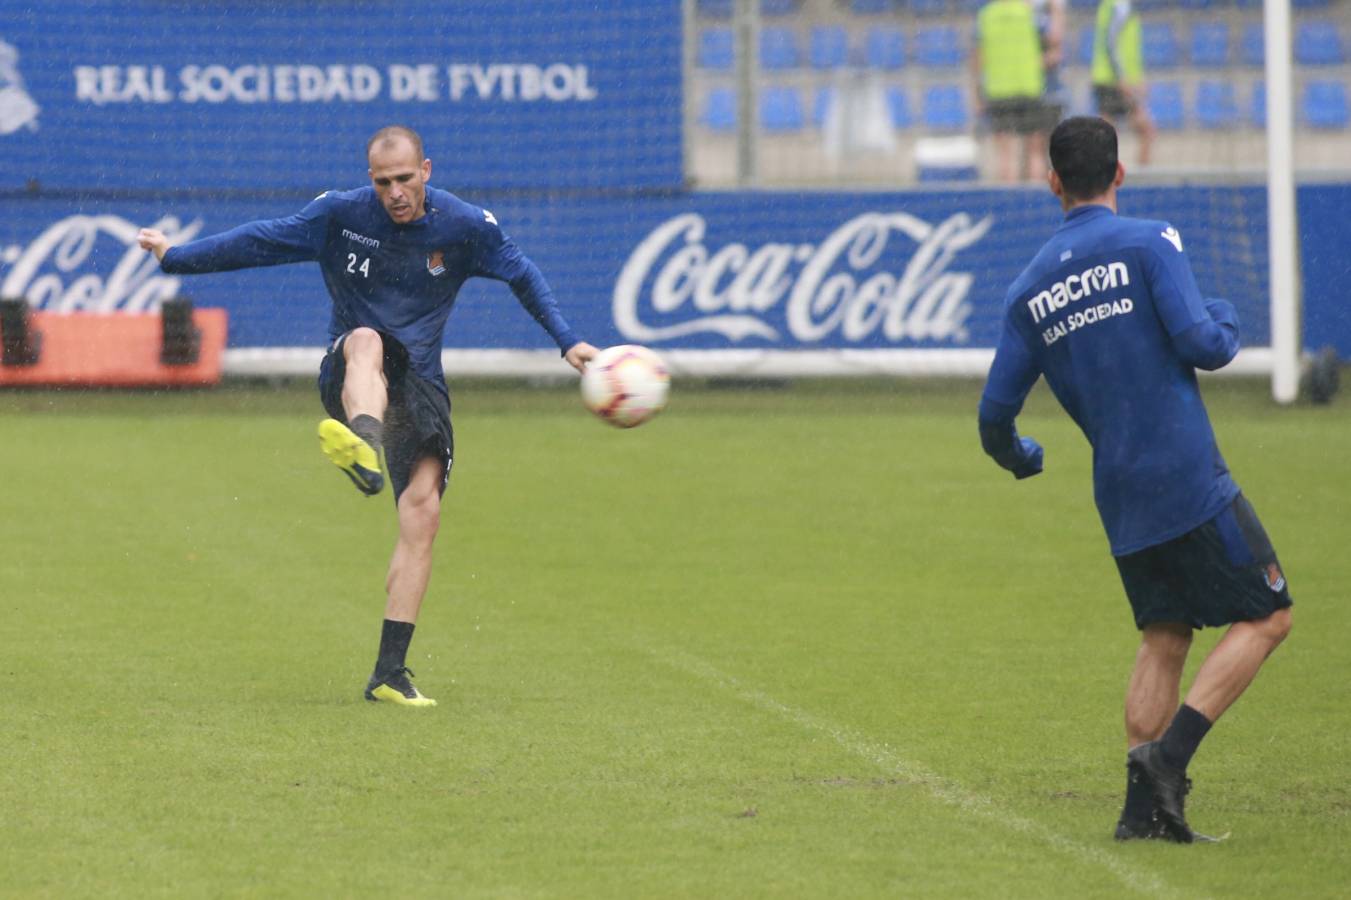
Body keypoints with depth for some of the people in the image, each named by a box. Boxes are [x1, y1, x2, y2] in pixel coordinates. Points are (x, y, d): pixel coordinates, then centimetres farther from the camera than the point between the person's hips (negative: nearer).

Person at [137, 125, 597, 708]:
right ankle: (364, 445, -76)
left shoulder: (466, 227, 0)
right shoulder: (340, 214, -3)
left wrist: (567, 342, 10)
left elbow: (522, 276, 15)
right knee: (366, 340, -39)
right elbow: (258, 243, 4)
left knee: (423, 512, -14)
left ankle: (390, 672, -10)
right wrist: (175, 257, 3)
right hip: (347, 376, -2)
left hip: (419, 383, 2)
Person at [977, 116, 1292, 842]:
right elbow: (1201, 344, -14)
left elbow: (995, 411, 9)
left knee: (1164, 639, 14)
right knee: (1265, 616, 4)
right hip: (1189, 478, -6)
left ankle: (1143, 806, 3)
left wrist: (1017, 457, 31)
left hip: (1118, 498, 6)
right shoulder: (1148, 243, -5)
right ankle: (1167, 755, -11)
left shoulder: (1029, 288, 9)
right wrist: (1224, 318, 10)